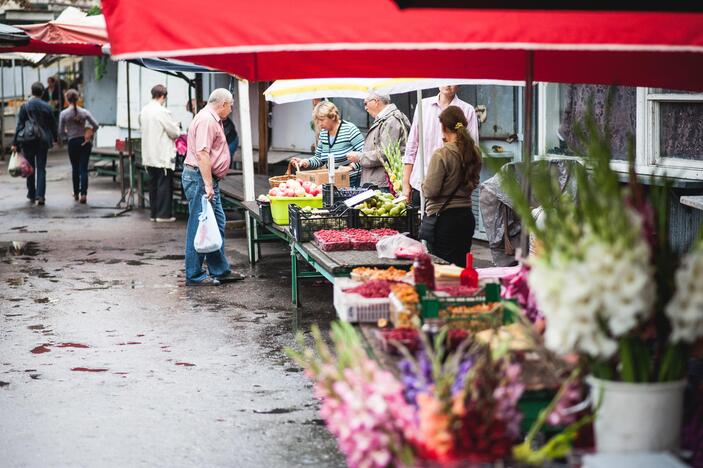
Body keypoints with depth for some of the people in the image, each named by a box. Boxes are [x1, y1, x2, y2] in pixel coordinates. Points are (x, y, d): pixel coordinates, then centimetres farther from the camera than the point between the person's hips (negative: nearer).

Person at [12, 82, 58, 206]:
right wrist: (55, 138, 22)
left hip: (28, 141, 0)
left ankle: (31, 195, 18)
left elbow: (19, 125, -7)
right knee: (41, 169, 2)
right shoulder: (47, 107, -3)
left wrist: (15, 143, -4)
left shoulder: (25, 106, -6)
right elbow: (53, 125, 5)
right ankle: (40, 195, -8)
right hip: (43, 141, 0)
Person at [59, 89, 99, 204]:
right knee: (84, 169, -1)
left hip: (72, 143, 0)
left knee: (75, 169, 14)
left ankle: (76, 194, 21)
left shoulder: (63, 114, -7)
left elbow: (61, 132, -4)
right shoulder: (84, 112, -4)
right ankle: (83, 193, -13)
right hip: (85, 142, 0)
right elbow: (95, 125, -4)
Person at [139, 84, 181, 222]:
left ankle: (153, 213, 16)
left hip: (148, 155, 7)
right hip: (163, 155, -7)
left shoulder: (143, 111, 5)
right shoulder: (163, 112, -17)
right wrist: (176, 127, 9)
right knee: (165, 184, -1)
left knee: (153, 184, 13)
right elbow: (175, 133, -11)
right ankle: (164, 214, 0)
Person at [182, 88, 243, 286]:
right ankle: (194, 275, -1)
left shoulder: (213, 119, 19)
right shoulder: (206, 120, -16)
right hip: (200, 178, -11)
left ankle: (220, 270, 22)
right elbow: (202, 154, -25)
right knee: (199, 227, -6)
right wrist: (208, 185, -27)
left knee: (217, 224, 14)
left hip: (208, 180, 11)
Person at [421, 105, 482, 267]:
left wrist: (423, 185, 4)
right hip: (467, 216, 7)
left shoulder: (442, 155, -16)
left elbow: (431, 190, -15)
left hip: (444, 219, -7)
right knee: (462, 265, 13)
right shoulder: (475, 152, 4)